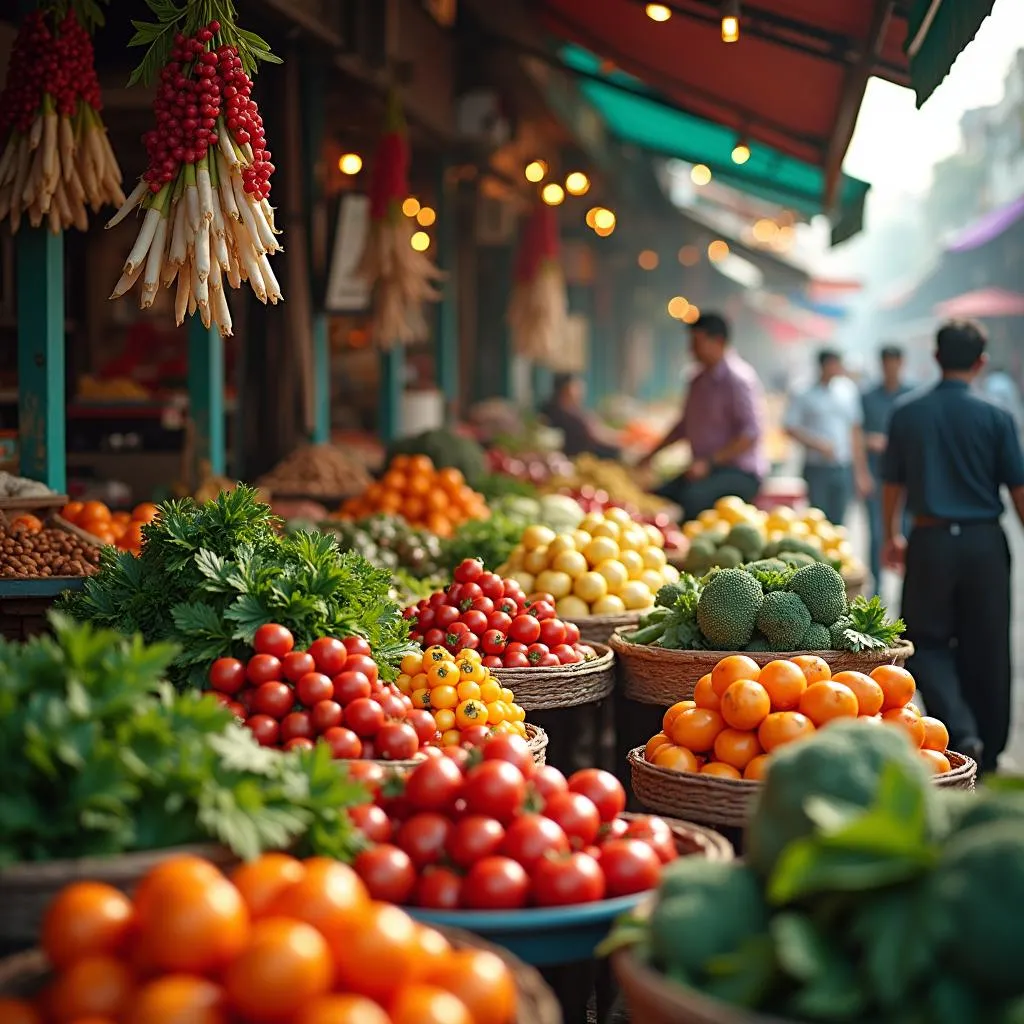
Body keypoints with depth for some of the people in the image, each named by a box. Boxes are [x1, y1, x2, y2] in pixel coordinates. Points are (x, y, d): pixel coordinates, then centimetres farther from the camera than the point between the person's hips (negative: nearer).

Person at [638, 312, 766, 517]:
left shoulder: (738, 378, -12)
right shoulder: (700, 380, 14)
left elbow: (752, 433, -19)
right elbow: (684, 425, 26)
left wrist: (709, 463, -23)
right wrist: (651, 454, 18)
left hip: (740, 473, -8)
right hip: (705, 469, 8)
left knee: (693, 498, -35)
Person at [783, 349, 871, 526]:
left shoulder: (847, 396, 11)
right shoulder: (805, 397, -2)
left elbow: (856, 433, 14)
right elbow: (790, 428, -6)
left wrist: (861, 471, 12)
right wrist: (818, 444, -16)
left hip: (844, 469, 4)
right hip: (817, 469, -4)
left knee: (837, 522, 6)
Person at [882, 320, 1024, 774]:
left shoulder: (906, 413, 0)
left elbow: (892, 483, 9)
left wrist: (891, 537, 24)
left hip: (930, 540, 0)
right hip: (984, 541, 0)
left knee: (926, 641, 10)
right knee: (985, 651, 11)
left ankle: (960, 731, -12)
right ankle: (987, 750, 19)